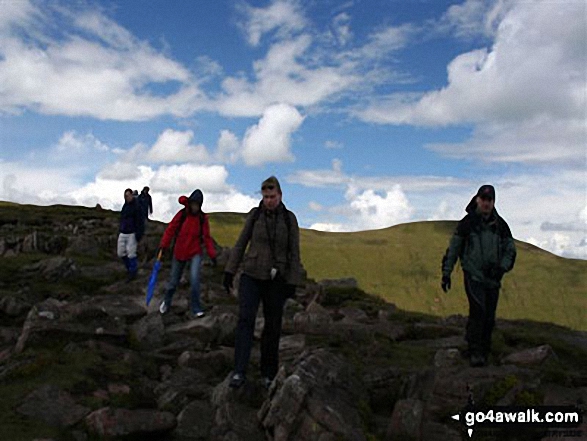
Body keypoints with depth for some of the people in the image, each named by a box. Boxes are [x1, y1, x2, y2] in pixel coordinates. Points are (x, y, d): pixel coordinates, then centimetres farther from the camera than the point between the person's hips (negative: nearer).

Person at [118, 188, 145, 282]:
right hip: (122, 233, 7)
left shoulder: (136, 207, -10)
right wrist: (119, 231, 22)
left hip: (132, 234, -7)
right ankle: (129, 267, 28)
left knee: (131, 253, -4)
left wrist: (139, 234, -18)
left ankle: (132, 272, 11)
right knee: (120, 253, 9)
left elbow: (140, 222, -13)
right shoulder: (125, 206, 13)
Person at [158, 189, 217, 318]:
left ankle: (196, 310, -6)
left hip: (195, 253, -1)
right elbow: (171, 229, -9)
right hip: (179, 252, 1)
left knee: (194, 278, -19)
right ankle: (166, 302, 41)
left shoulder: (203, 218, -5)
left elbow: (207, 237, -2)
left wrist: (212, 254, -6)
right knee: (174, 280, 13)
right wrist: (163, 244, -19)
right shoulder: (182, 214, -8)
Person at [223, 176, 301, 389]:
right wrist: (229, 271, 1)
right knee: (245, 319, -16)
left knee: (273, 326, 5)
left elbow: (294, 252, -1)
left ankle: (268, 373, 19)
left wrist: (292, 282, -5)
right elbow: (241, 244, 4)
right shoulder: (254, 214, 0)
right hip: (252, 275, 0)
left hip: (276, 279, 0)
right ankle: (239, 372, -18)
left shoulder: (289, 218, -1)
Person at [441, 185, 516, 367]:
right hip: (473, 276, -4)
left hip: (493, 278, 4)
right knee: (478, 311, -17)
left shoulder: (500, 224, 6)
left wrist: (502, 267, -9)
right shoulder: (467, 223, -3)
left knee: (489, 317, 6)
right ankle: (475, 352, -12)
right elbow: (453, 249, 2)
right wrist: (446, 273, 0)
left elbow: (510, 250, 10)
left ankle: (483, 351, 19)